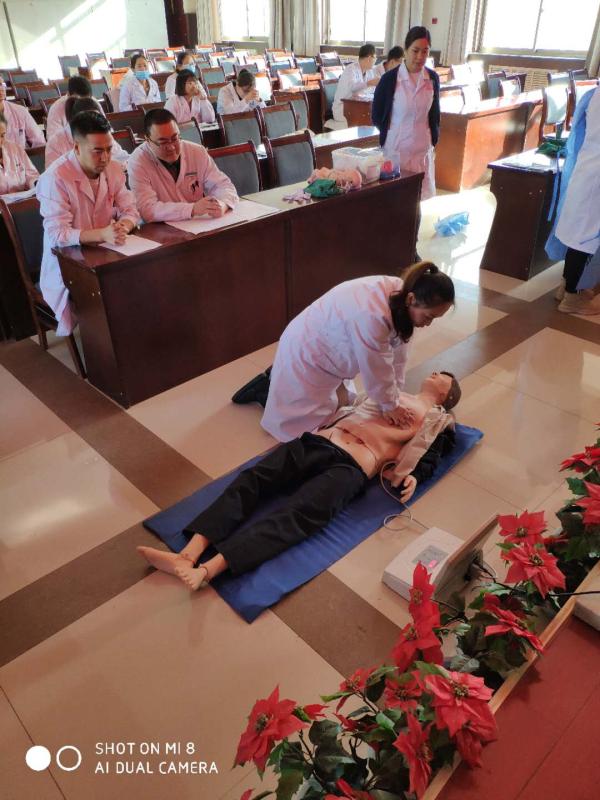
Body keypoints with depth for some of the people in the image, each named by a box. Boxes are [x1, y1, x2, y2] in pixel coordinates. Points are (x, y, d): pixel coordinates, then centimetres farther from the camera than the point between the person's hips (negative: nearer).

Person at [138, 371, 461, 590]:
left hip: (351, 466, -5)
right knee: (250, 479, -17)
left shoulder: (435, 417, 21)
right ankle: (188, 554, -30)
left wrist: (407, 475, -11)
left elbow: (416, 455, 7)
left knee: (298, 515, -29)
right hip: (318, 440, 6)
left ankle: (208, 569, -44)